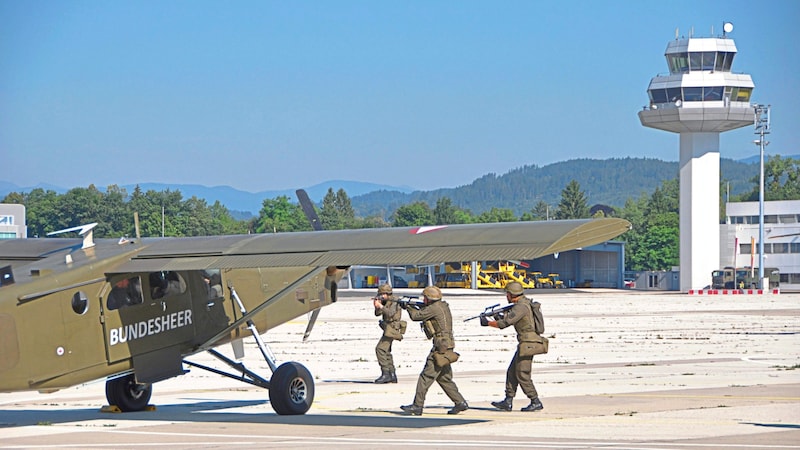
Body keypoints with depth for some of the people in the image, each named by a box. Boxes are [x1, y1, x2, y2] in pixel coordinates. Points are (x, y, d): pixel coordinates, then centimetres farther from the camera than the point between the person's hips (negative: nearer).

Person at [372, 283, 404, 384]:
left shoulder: (394, 302, -13)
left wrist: (380, 306, -32)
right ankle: (392, 375, 20)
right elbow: (378, 313, 9)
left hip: (391, 329, -10)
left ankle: (385, 374, -20)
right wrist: (377, 306, -9)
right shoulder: (385, 302, 14)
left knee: (380, 349, -18)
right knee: (386, 352, 15)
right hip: (387, 329, 10)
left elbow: (390, 313, -28)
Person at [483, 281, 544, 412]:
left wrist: (487, 323, -6)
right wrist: (502, 317, 6)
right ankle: (507, 402, 12)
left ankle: (536, 402, -2)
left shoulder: (521, 307, -18)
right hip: (525, 343, 10)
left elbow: (504, 323, -20)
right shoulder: (526, 302, 14)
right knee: (512, 372, 11)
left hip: (528, 344, -10)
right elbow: (511, 319, 24)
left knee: (522, 375, -6)